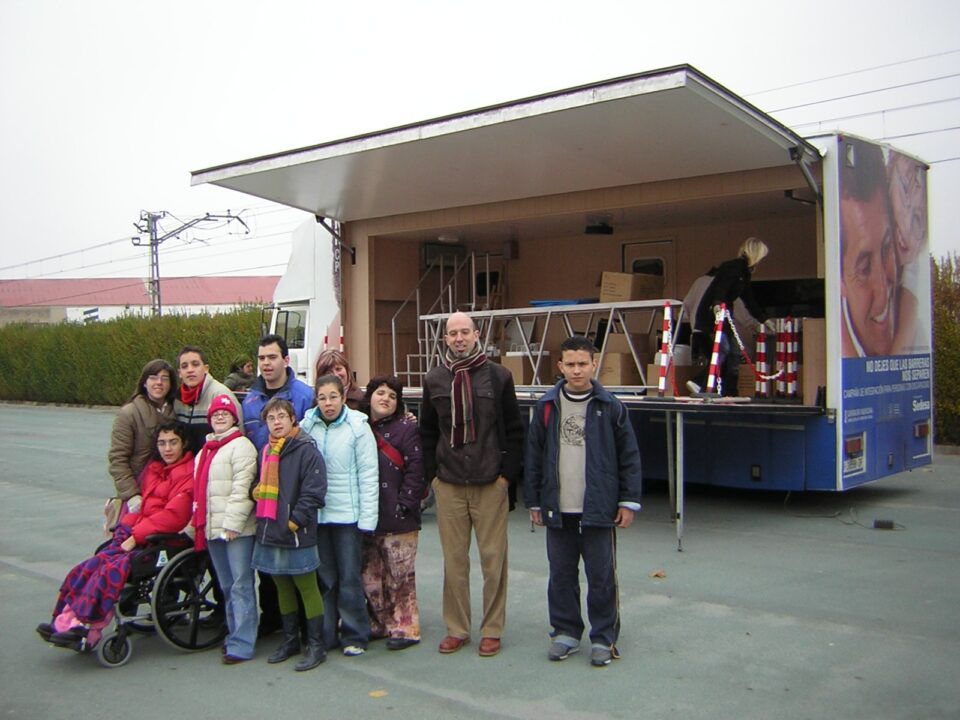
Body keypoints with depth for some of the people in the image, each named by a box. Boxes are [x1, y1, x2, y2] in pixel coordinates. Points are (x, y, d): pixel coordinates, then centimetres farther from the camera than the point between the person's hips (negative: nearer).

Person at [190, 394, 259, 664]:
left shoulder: (241, 446, -8)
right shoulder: (206, 450, 21)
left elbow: (242, 488, -16)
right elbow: (199, 489, 25)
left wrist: (232, 524, -20)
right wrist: (198, 525, 19)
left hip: (237, 530, -9)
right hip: (212, 529, 9)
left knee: (241, 585, -6)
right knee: (226, 587, 15)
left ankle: (241, 644, -4)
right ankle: (235, 635, 25)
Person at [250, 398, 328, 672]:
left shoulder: (306, 451, -12)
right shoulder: (266, 451, 13)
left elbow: (313, 493, -17)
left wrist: (293, 522, -17)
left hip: (297, 536, -7)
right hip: (270, 534, 7)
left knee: (307, 589, 1)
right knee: (283, 588, 17)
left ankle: (316, 645, 10)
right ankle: (290, 639, 30)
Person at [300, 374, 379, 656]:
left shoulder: (358, 427, -5)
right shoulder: (306, 426, 3)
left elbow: (368, 473, -5)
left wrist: (367, 516, -9)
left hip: (347, 513, -3)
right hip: (316, 513, 3)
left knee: (349, 576, 3)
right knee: (323, 576, 11)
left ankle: (354, 635, 14)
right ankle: (325, 634, 21)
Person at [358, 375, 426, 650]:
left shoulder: (406, 428, -3)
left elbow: (415, 468, -9)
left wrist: (405, 504, -14)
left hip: (398, 519, -4)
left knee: (400, 575, 1)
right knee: (370, 576, 11)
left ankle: (405, 628, 13)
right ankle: (379, 624, 26)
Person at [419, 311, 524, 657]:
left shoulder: (498, 376, 0)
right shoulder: (434, 380, 7)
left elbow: (515, 430, 2)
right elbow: (427, 433, 12)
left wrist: (507, 473, -3)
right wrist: (432, 474, 6)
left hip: (490, 485, -2)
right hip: (448, 486, 2)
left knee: (493, 559, 3)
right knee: (454, 560, 7)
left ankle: (492, 630, 15)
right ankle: (456, 629, 20)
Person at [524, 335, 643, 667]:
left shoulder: (610, 407, -3)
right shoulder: (546, 406, 3)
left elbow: (629, 457, 0)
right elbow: (533, 457, 7)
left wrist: (629, 502, -2)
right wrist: (534, 502, 6)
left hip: (599, 509, -2)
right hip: (557, 509, 2)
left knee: (602, 576, 5)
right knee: (561, 574, 12)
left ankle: (604, 637, 19)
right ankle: (565, 632, 27)